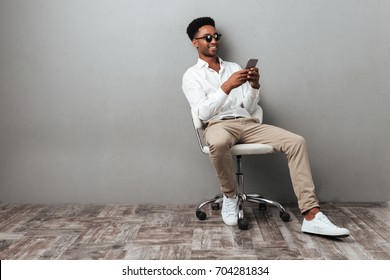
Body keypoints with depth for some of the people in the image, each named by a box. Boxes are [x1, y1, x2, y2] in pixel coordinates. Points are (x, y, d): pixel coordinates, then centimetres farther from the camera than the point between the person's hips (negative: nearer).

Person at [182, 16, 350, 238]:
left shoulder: (234, 67, 21)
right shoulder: (191, 75, 8)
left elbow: (249, 109, 14)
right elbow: (203, 112, -9)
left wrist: (255, 86, -5)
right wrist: (227, 87, -19)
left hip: (247, 123, 5)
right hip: (218, 125, -4)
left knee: (296, 141, -18)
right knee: (219, 143, -43)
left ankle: (312, 216, -22)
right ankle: (230, 196, -12)